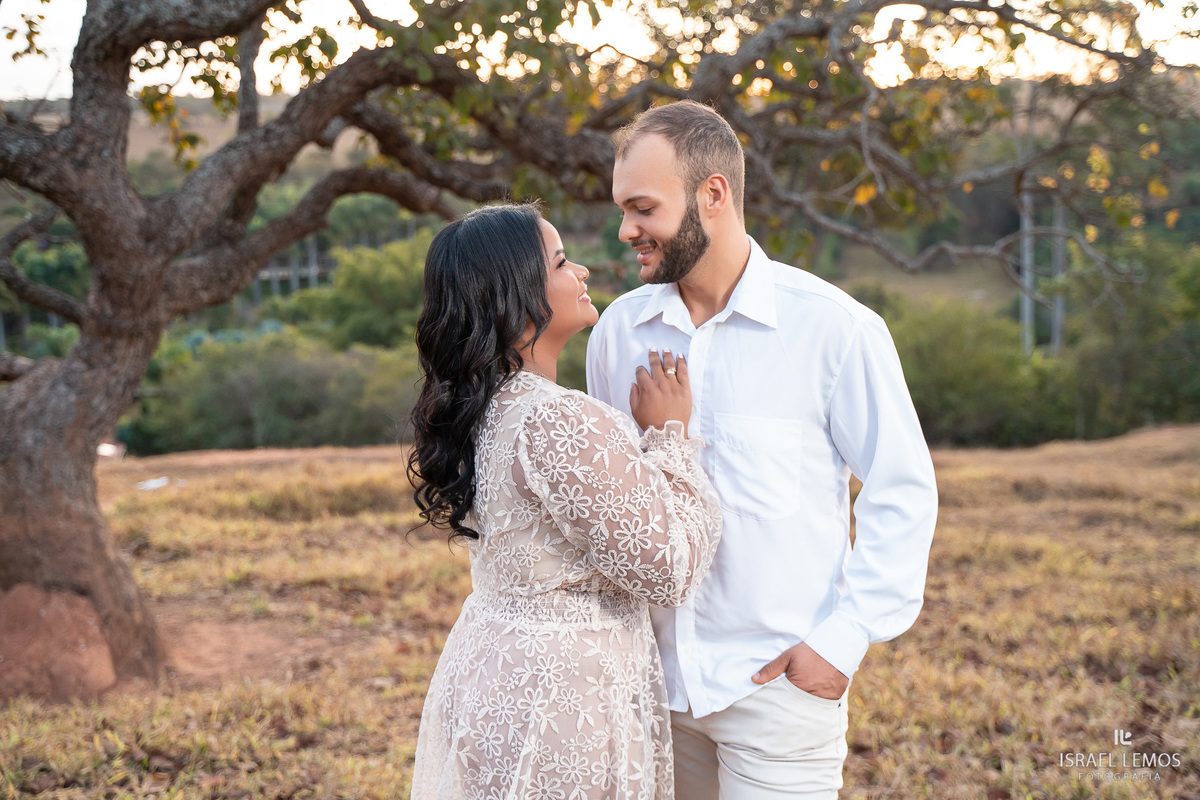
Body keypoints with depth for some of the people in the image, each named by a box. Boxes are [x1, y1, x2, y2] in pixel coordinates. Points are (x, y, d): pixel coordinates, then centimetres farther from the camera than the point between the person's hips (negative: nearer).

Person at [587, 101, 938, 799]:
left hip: (779, 682, -4)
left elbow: (903, 492, -4)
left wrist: (845, 638, -10)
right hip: (651, 677, 4)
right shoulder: (619, 330, 4)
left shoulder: (833, 329, -8)